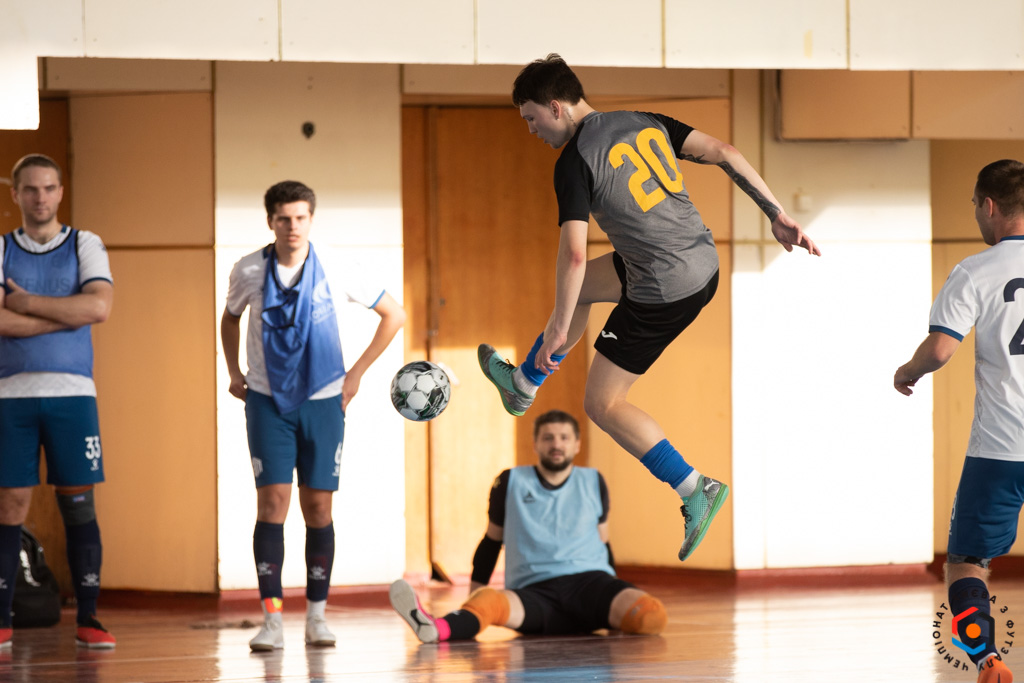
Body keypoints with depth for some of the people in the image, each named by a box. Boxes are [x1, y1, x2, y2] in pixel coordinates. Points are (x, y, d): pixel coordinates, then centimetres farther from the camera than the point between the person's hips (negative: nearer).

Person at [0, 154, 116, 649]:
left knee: (79, 505, -1)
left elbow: (99, 306, -11)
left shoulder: (85, 246, 7)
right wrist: (67, 315, -10)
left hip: (72, 391, 0)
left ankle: (88, 620, 4)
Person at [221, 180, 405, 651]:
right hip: (267, 400, 0)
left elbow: (394, 315, 3)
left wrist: (356, 374, 1)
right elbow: (230, 317, 18)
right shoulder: (249, 271, -5)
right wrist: (233, 372, 10)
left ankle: (316, 616, 12)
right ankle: (271, 619, -12)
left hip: (322, 400, 0)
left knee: (318, 506, 1)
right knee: (272, 500, -11)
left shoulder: (333, 271, -8)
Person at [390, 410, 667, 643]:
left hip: (589, 580, 1)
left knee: (652, 616, -32)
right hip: (534, 591, -1)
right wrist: (474, 591, 17)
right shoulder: (511, 483, 15)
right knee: (488, 601, -38)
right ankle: (437, 628, -67)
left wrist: (617, 601, 20)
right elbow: (492, 540, 23)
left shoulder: (593, 483, 18)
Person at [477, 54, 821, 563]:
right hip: (704, 262, 9)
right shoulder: (644, 122, 6)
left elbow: (573, 255, -21)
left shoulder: (574, 163, -15)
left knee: (603, 405, 6)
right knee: (579, 287, 29)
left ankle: (696, 492, -2)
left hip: (665, 293, -8)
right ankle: (521, 386, 47)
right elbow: (723, 153, 2)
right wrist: (778, 215, 4)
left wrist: (557, 331, -12)